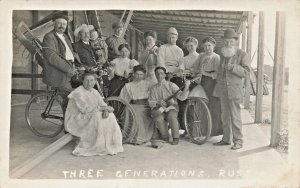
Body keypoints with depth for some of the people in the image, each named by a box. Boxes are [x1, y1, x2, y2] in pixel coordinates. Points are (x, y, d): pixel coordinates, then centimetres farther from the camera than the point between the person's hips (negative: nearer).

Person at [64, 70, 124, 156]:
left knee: (110, 116, -10)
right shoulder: (78, 92, -18)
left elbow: (103, 104, 4)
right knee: (97, 117, -31)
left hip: (90, 118, 8)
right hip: (75, 121, -8)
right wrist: (102, 108, -23)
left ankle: (109, 145, -6)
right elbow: (86, 109, -27)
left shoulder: (94, 92, 9)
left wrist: (106, 110, -21)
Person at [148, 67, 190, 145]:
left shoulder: (171, 85, 3)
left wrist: (186, 87, -26)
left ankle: (176, 138, -17)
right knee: (158, 119, -32)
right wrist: (158, 103, -16)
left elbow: (181, 97, -8)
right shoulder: (153, 88, 11)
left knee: (171, 116, -35)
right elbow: (150, 102, 5)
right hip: (159, 110, 2)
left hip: (171, 108, -1)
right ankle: (165, 137, -7)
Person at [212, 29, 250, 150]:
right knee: (225, 116, 10)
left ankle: (238, 141, 3)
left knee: (235, 116, -6)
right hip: (223, 89, 6)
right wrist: (218, 85, 24)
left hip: (234, 89, -6)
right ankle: (226, 138, 20)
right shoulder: (223, 53, 16)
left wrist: (232, 67, -23)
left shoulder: (242, 55, -2)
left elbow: (246, 72, -11)